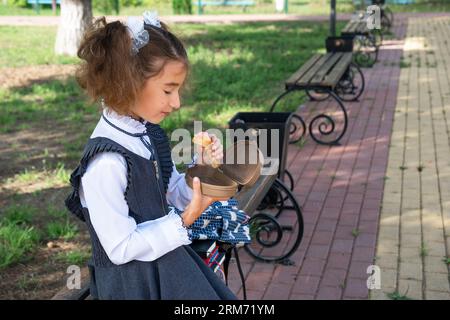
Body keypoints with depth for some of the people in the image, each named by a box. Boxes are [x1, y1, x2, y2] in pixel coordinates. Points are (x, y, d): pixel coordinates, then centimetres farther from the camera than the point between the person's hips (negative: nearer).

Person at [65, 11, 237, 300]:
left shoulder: (149, 132, -2)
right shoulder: (106, 162, -27)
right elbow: (120, 249, -21)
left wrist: (202, 168, -9)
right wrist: (184, 221, -23)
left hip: (166, 260, 8)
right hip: (132, 282, -7)